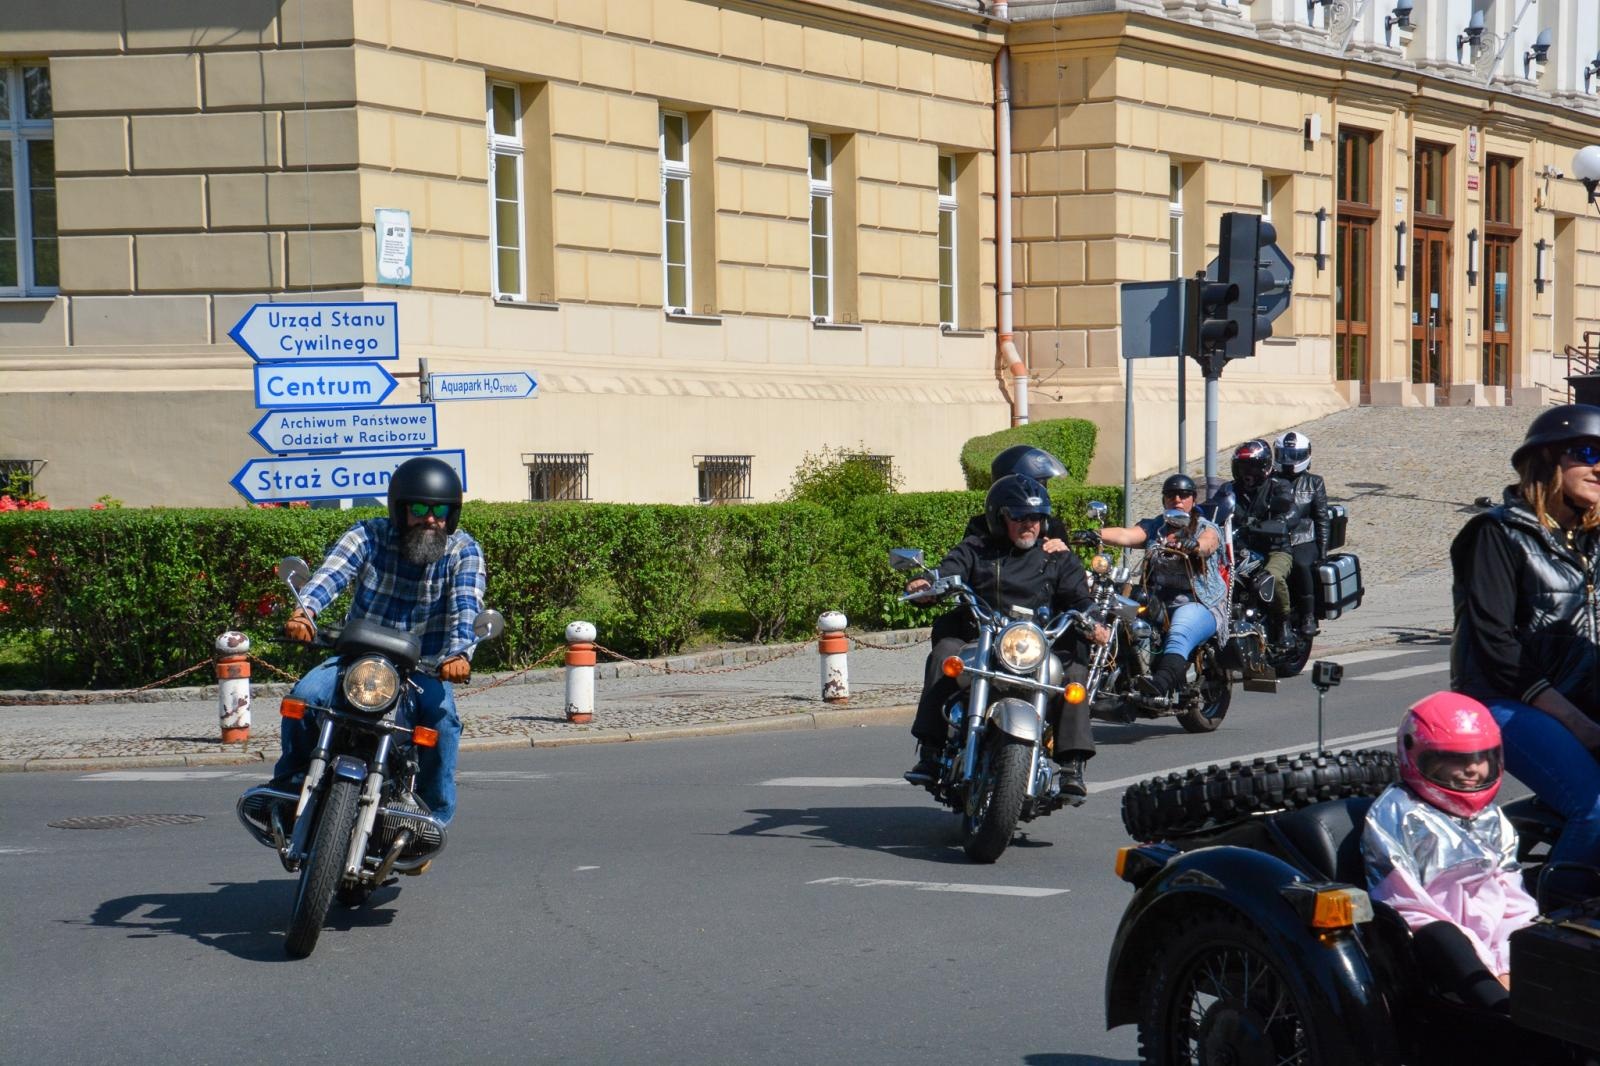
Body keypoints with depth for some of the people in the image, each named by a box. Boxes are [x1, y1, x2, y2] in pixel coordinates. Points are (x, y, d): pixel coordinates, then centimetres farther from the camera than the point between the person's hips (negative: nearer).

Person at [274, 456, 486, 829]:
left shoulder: (463, 550, -3)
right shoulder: (370, 535, -3)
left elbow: (466, 605, -20)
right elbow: (331, 573, -21)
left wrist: (459, 652, -41)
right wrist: (304, 610, -43)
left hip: (424, 669, -1)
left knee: (441, 718, -31)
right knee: (304, 696, -23)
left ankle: (432, 817, -14)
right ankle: (290, 783, 2)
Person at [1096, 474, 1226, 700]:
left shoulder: (1206, 528, 9)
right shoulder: (1154, 528, 19)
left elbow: (1207, 544, -16)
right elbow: (1126, 535, 0)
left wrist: (1192, 545, -42)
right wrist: (1096, 535, -21)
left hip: (1200, 604, -5)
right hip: (1158, 603, 6)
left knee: (1179, 633, -36)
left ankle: (1162, 682, -61)